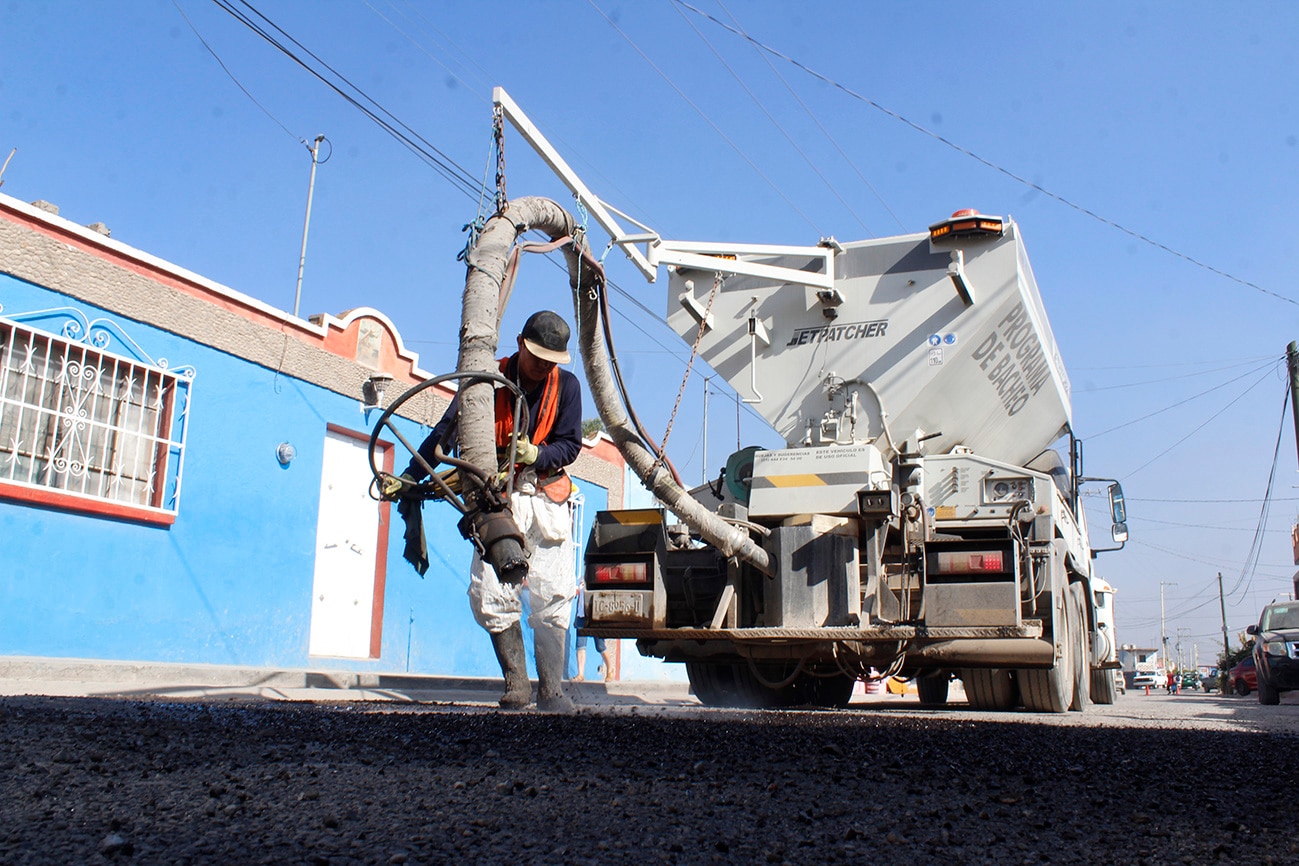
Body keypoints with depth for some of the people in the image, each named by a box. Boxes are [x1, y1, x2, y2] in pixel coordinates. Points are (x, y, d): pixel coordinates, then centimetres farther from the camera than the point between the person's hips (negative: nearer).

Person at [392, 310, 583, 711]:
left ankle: (551, 690, 5)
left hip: (547, 500, 1)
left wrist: (534, 454, -18)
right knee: (490, 596, -10)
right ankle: (516, 683, 7)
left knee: (552, 598, -6)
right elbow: (445, 432, -1)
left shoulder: (566, 385, 3)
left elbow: (569, 445, 2)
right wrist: (407, 477, -6)